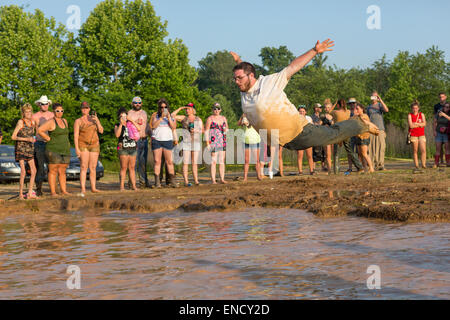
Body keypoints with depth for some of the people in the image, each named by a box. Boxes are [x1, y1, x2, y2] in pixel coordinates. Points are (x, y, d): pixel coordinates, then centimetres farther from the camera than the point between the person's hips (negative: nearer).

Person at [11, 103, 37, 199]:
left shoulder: (32, 122, 7)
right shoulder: (20, 122, -10)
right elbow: (13, 137, -13)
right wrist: (27, 139, -20)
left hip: (30, 149, 6)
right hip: (21, 148, -6)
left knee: (33, 171, -1)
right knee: (23, 172, -12)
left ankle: (30, 193, 6)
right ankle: (20, 194, -2)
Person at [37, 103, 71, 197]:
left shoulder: (64, 121, 14)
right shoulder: (51, 122, -8)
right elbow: (39, 130, -15)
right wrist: (49, 139, -11)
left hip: (65, 150, 7)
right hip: (54, 150, -7)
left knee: (62, 171, 9)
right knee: (53, 171, -5)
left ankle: (64, 190, 12)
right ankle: (53, 192, -5)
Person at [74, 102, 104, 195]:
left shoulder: (94, 119, 10)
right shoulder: (78, 121, 0)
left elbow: (101, 131, 2)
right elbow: (75, 136, -6)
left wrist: (97, 120, -12)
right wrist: (76, 149, -15)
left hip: (94, 145, 4)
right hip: (83, 145, -4)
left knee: (93, 168, 3)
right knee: (84, 167, -11)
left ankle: (93, 188, 7)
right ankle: (83, 189, -14)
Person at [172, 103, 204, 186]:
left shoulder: (198, 119, 9)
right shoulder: (184, 118, 5)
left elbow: (202, 131, 8)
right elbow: (172, 115, -3)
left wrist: (195, 130, -11)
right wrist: (181, 108, -1)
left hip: (196, 142, 2)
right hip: (186, 142, -1)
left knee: (194, 163, 2)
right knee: (185, 163, -6)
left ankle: (196, 181, 3)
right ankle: (186, 181, -7)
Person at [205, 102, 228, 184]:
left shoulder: (223, 118, 13)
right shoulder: (210, 118, -2)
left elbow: (227, 129, 21)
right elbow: (206, 131, -5)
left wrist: (225, 130, -3)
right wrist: (207, 143, -12)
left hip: (222, 141, 5)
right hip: (213, 141, -5)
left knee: (222, 161, 4)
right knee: (214, 161, -8)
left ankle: (222, 179, 7)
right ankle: (213, 180, -8)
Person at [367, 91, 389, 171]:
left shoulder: (380, 105, 10)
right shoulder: (369, 108, 19)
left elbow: (386, 110, -12)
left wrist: (380, 100, -15)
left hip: (380, 129, -2)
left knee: (381, 147, -7)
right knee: (371, 147, -5)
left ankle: (381, 164, -5)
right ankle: (373, 165, -4)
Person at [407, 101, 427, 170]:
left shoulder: (421, 114, 11)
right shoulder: (410, 115, 4)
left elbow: (424, 124, -3)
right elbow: (411, 125, -9)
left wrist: (415, 124, -7)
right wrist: (420, 124, -3)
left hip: (421, 135, 2)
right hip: (413, 135, -2)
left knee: (423, 150, -9)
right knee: (415, 151, 0)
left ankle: (424, 164, -1)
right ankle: (416, 165, 3)